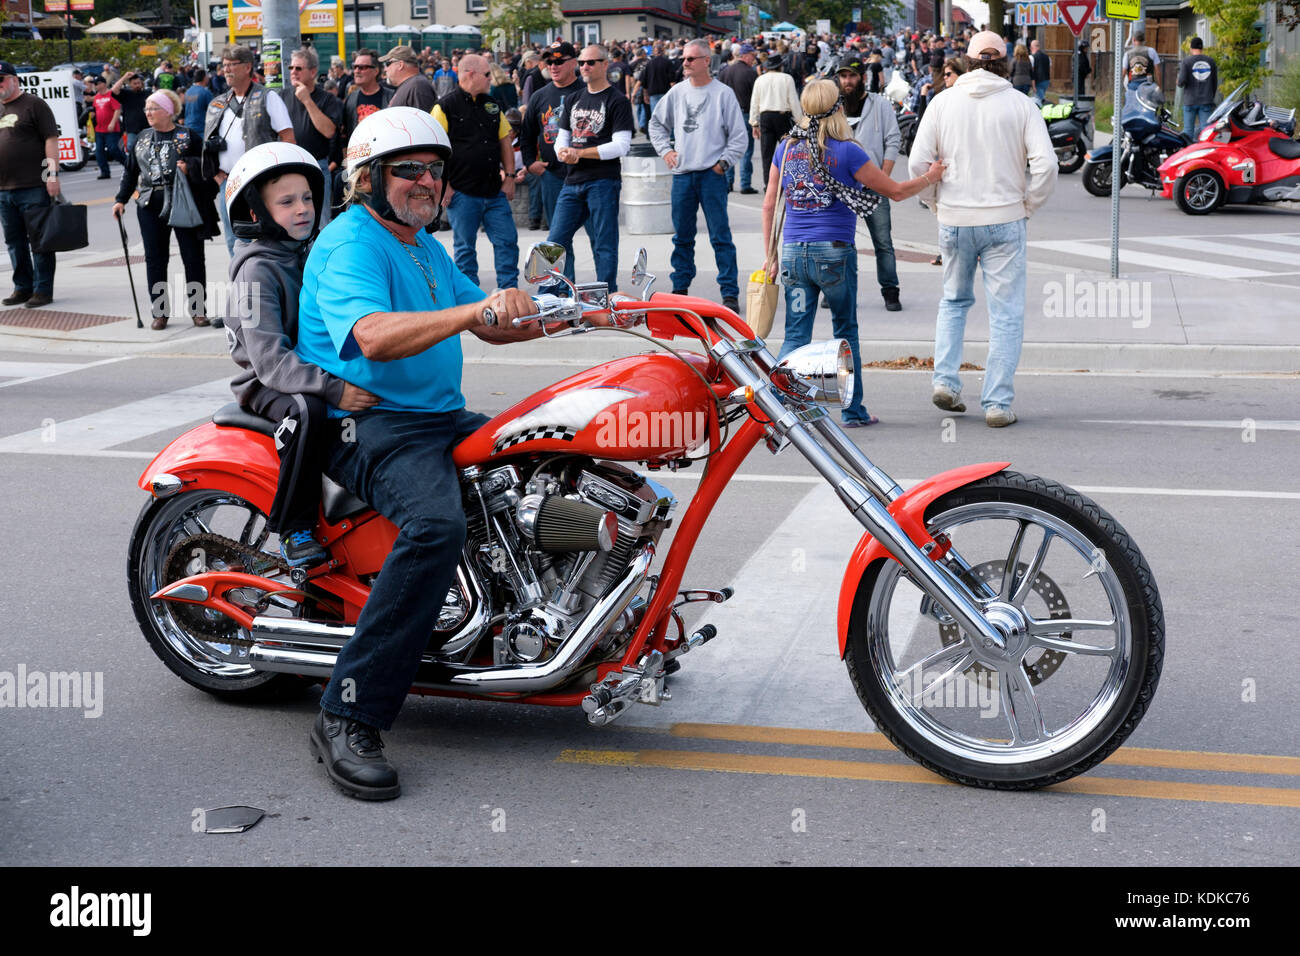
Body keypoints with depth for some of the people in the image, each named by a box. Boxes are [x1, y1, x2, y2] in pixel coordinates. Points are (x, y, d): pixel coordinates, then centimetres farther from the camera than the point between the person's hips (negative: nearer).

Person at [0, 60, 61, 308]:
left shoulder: (34, 104, -3)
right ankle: (23, 287, 22)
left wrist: (52, 175, -16)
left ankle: (43, 289, 4)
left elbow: (51, 139, -9)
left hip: (34, 187, -7)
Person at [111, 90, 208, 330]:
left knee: (193, 257, 0)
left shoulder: (187, 136, 2)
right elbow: (130, 171, 19)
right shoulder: (143, 138, 15)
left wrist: (190, 167, -17)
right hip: (150, 206, 4)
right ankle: (160, 312, 10)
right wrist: (120, 199, 13)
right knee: (155, 259, 3)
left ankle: (197, 309, 10)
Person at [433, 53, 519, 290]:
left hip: (494, 191, 5)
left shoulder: (491, 105, 13)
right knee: (465, 248, 3)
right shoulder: (446, 107, -6)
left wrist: (509, 177, 10)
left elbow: (505, 141, 18)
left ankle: (509, 292, 11)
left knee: (507, 241, 2)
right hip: (462, 193, -5)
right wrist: (444, 185, -12)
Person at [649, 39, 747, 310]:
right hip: (682, 174, 4)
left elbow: (739, 135, 0)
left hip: (712, 175, -4)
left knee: (720, 236, -4)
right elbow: (656, 123, 23)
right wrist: (665, 150, 10)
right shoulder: (677, 92, 9)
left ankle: (730, 294, -1)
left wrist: (723, 163, -7)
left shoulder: (723, 93, -1)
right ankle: (680, 289, 22)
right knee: (682, 236, 11)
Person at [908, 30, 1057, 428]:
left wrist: (938, 203, 11)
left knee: (954, 301, 23)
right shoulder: (1021, 104, -3)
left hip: (954, 221, 2)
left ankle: (945, 381, 10)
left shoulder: (943, 102, 1)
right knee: (1006, 314, 4)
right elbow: (1045, 163, -11)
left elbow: (918, 162, -2)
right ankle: (998, 403, 3)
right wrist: (1028, 205, 3)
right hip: (1005, 221, -2)